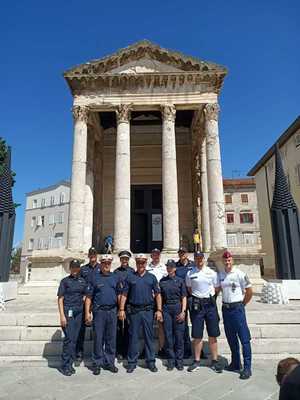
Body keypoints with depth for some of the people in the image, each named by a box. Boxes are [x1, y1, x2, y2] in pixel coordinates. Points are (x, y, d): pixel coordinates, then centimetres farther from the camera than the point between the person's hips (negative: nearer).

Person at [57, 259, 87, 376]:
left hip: (79, 312, 4)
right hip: (68, 310, -4)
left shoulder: (82, 281, 10)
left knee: (74, 338, 9)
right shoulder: (65, 281, -1)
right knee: (69, 338, -7)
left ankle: (70, 364, 21)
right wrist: (62, 315, -11)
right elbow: (60, 299, -3)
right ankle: (65, 365, 5)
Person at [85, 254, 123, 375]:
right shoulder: (94, 277, 1)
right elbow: (88, 297, -1)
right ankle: (97, 363, 19)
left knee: (111, 338, 10)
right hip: (99, 311, -2)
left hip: (112, 311, 2)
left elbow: (119, 295, 12)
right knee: (98, 339, 5)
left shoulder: (116, 277, 8)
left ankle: (109, 362, 23)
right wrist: (87, 313, -7)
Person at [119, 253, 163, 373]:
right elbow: (124, 294, 5)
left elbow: (157, 294, 6)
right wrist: (121, 309, -3)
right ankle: (132, 362, 20)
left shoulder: (151, 277, 7)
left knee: (149, 336, 6)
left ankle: (151, 361, 19)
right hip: (133, 311, 0)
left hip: (148, 310, 0)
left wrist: (159, 310, -2)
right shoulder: (130, 277, 6)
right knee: (133, 336, 7)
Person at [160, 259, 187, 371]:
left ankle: (179, 360, 16)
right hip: (166, 309, 1)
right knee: (168, 335, 5)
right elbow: (160, 297, 10)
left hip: (177, 308, -1)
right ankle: (171, 360, 18)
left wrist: (183, 311, -7)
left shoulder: (180, 281, 3)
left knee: (179, 335, 3)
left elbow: (184, 297, 1)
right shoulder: (162, 281, 7)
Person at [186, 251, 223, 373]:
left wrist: (210, 296, 6)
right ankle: (197, 361, 22)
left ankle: (214, 361, 19)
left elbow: (217, 288, 10)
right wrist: (196, 296, 7)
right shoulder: (190, 273, 2)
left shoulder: (211, 272, 1)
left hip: (210, 303, 0)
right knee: (197, 335, 8)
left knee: (212, 335, 7)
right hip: (197, 304, 0)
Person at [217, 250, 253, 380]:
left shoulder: (240, 274, -9)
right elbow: (217, 290, 16)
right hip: (225, 308, 5)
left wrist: (242, 304, 2)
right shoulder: (220, 275, 5)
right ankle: (235, 364, 29)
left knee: (244, 338, -2)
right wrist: (224, 303, 11)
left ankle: (247, 368, 6)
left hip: (237, 308, -5)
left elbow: (249, 291, -4)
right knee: (231, 338, 15)